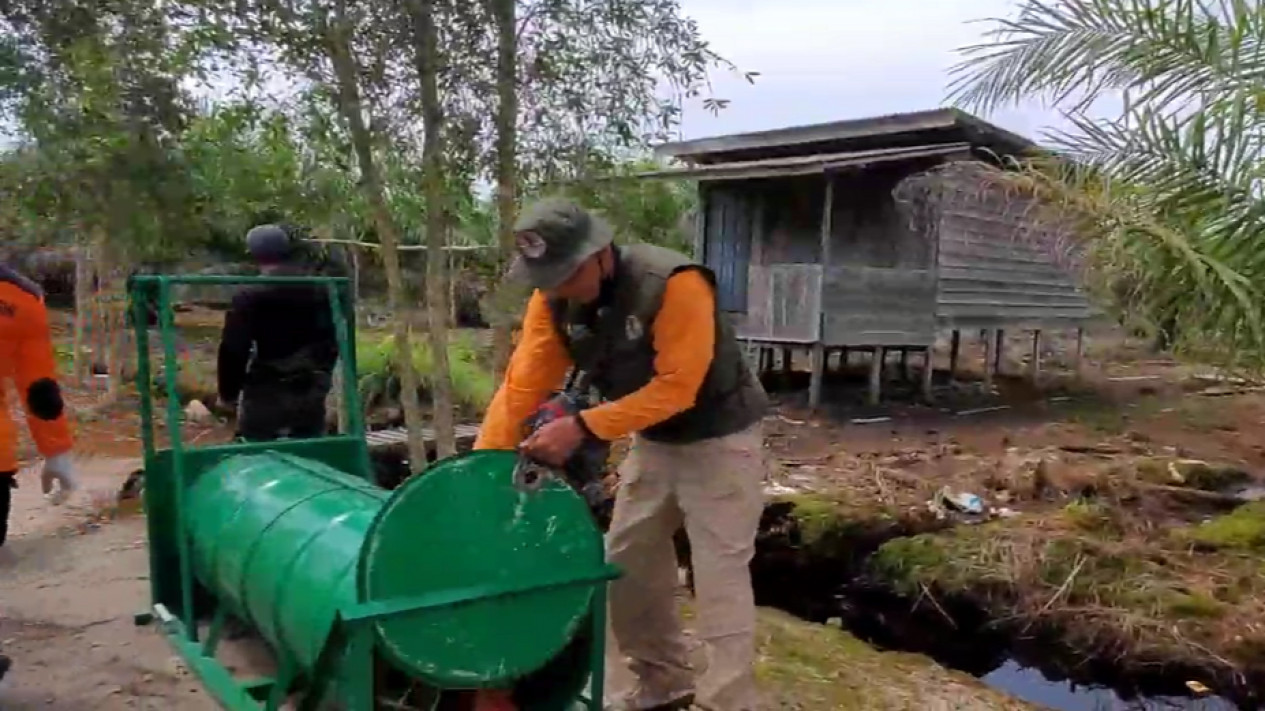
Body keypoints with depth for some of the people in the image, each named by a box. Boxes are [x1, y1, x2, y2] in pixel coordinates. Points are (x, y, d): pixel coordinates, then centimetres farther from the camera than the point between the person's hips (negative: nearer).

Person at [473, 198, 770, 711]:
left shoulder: (674, 284, -31)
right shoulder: (553, 299, -10)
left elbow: (676, 387, -31)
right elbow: (522, 385, -12)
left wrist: (583, 427, -34)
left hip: (718, 437, -7)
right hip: (653, 439, 7)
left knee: (719, 575, -5)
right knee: (626, 564, 13)